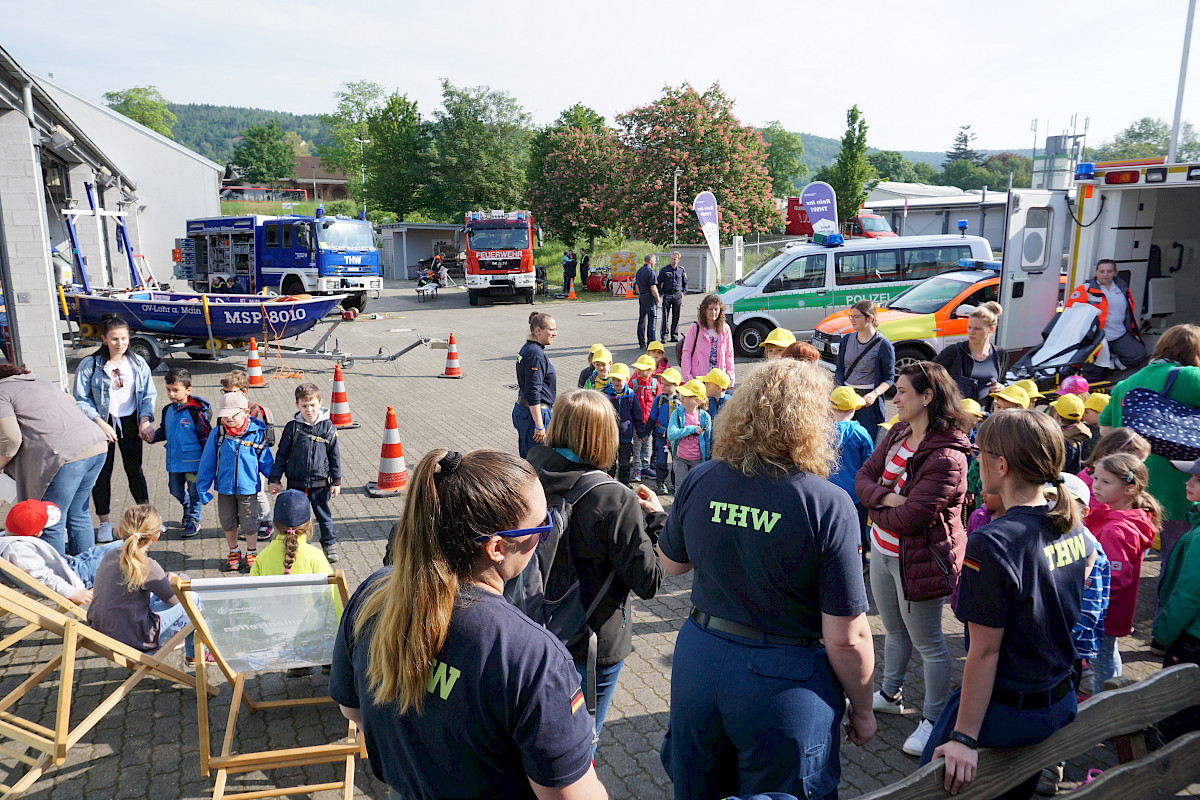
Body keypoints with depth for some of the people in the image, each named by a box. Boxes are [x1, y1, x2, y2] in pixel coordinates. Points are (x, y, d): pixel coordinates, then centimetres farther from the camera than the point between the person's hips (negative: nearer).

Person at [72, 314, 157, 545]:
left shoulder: (138, 364, 0)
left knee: (134, 470, 9)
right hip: (102, 423, -2)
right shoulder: (90, 365, -9)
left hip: (130, 422, 2)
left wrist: (145, 421, -8)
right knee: (102, 472, 4)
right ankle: (104, 522, 16)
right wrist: (100, 424, -16)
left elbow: (149, 395, 5)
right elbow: (80, 400, -7)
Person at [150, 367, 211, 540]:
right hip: (174, 459, 6)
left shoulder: (196, 412, -16)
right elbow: (164, 432, 18)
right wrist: (153, 436, -3)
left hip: (193, 460, -6)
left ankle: (194, 520, 19)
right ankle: (188, 507, 44)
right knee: (175, 489, 17)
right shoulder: (167, 410, 4)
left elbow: (206, 436, -11)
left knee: (194, 490, 5)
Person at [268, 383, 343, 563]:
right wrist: (274, 479, 2)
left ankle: (330, 545, 27)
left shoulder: (327, 427, -4)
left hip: (320, 483, 0)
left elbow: (334, 456, 2)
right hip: (296, 484, 1)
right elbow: (281, 455, 3)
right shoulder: (292, 427, -4)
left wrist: (336, 481, 2)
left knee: (324, 515, 10)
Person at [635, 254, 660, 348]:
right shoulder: (650, 271, -14)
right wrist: (658, 298, -7)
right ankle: (651, 343, -5)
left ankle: (641, 343, 13)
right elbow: (653, 288, -18)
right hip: (650, 298, -8)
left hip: (641, 297, 8)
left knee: (641, 320, 10)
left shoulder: (638, 271, 12)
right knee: (652, 320, -4)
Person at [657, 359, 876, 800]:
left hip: (698, 661, 4)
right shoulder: (829, 506, -21)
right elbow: (847, 638, -17)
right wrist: (862, 710, -1)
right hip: (783, 682, -3)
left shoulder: (698, 482, -9)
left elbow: (671, 563, 9)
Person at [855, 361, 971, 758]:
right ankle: (890, 695, 46)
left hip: (918, 558, -8)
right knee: (894, 630, 26)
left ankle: (933, 719, 27)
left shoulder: (946, 457, -26)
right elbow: (864, 478, -1)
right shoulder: (897, 435, 1)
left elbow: (908, 517, -27)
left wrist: (877, 512, -9)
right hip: (882, 550, 8)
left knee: (928, 643, 9)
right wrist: (886, 497, -21)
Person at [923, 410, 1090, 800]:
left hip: (1005, 713, -8)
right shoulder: (1073, 529, -2)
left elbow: (985, 652, -24)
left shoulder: (992, 544, -27)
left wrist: (965, 738, -17)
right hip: (1062, 703, 8)